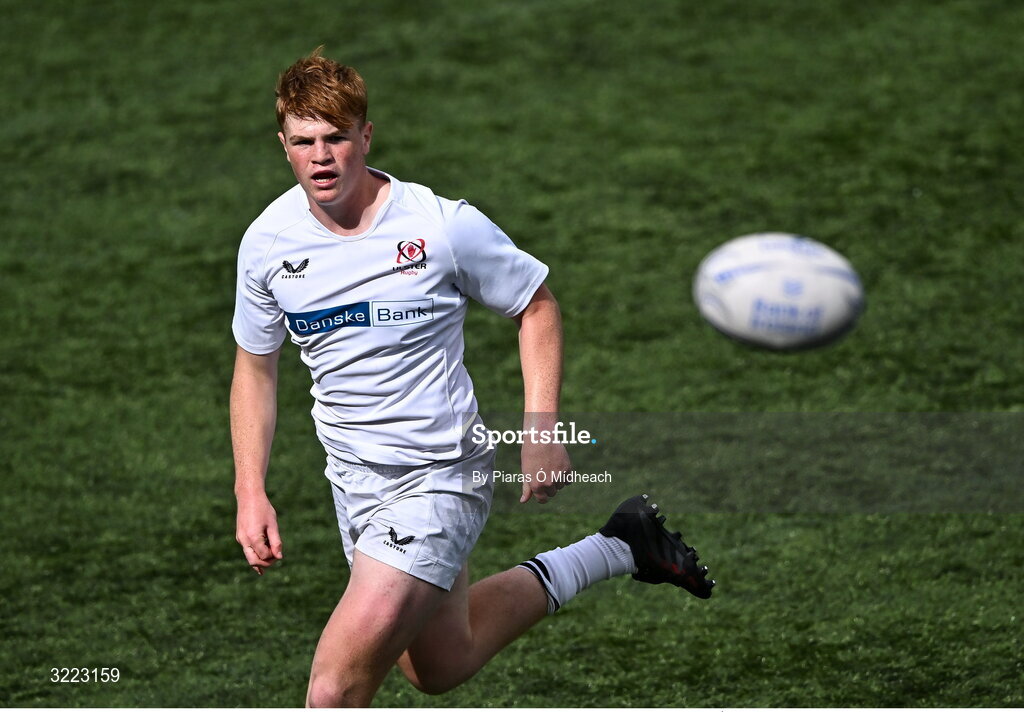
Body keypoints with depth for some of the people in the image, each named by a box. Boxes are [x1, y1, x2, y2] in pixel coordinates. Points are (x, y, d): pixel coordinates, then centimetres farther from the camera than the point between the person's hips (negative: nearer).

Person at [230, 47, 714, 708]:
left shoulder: (442, 225, -16)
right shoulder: (267, 243, -5)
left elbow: (537, 307, -2)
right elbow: (255, 367, 10)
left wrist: (542, 432, -12)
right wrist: (251, 493, 1)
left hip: (440, 473, -6)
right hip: (355, 474, 6)